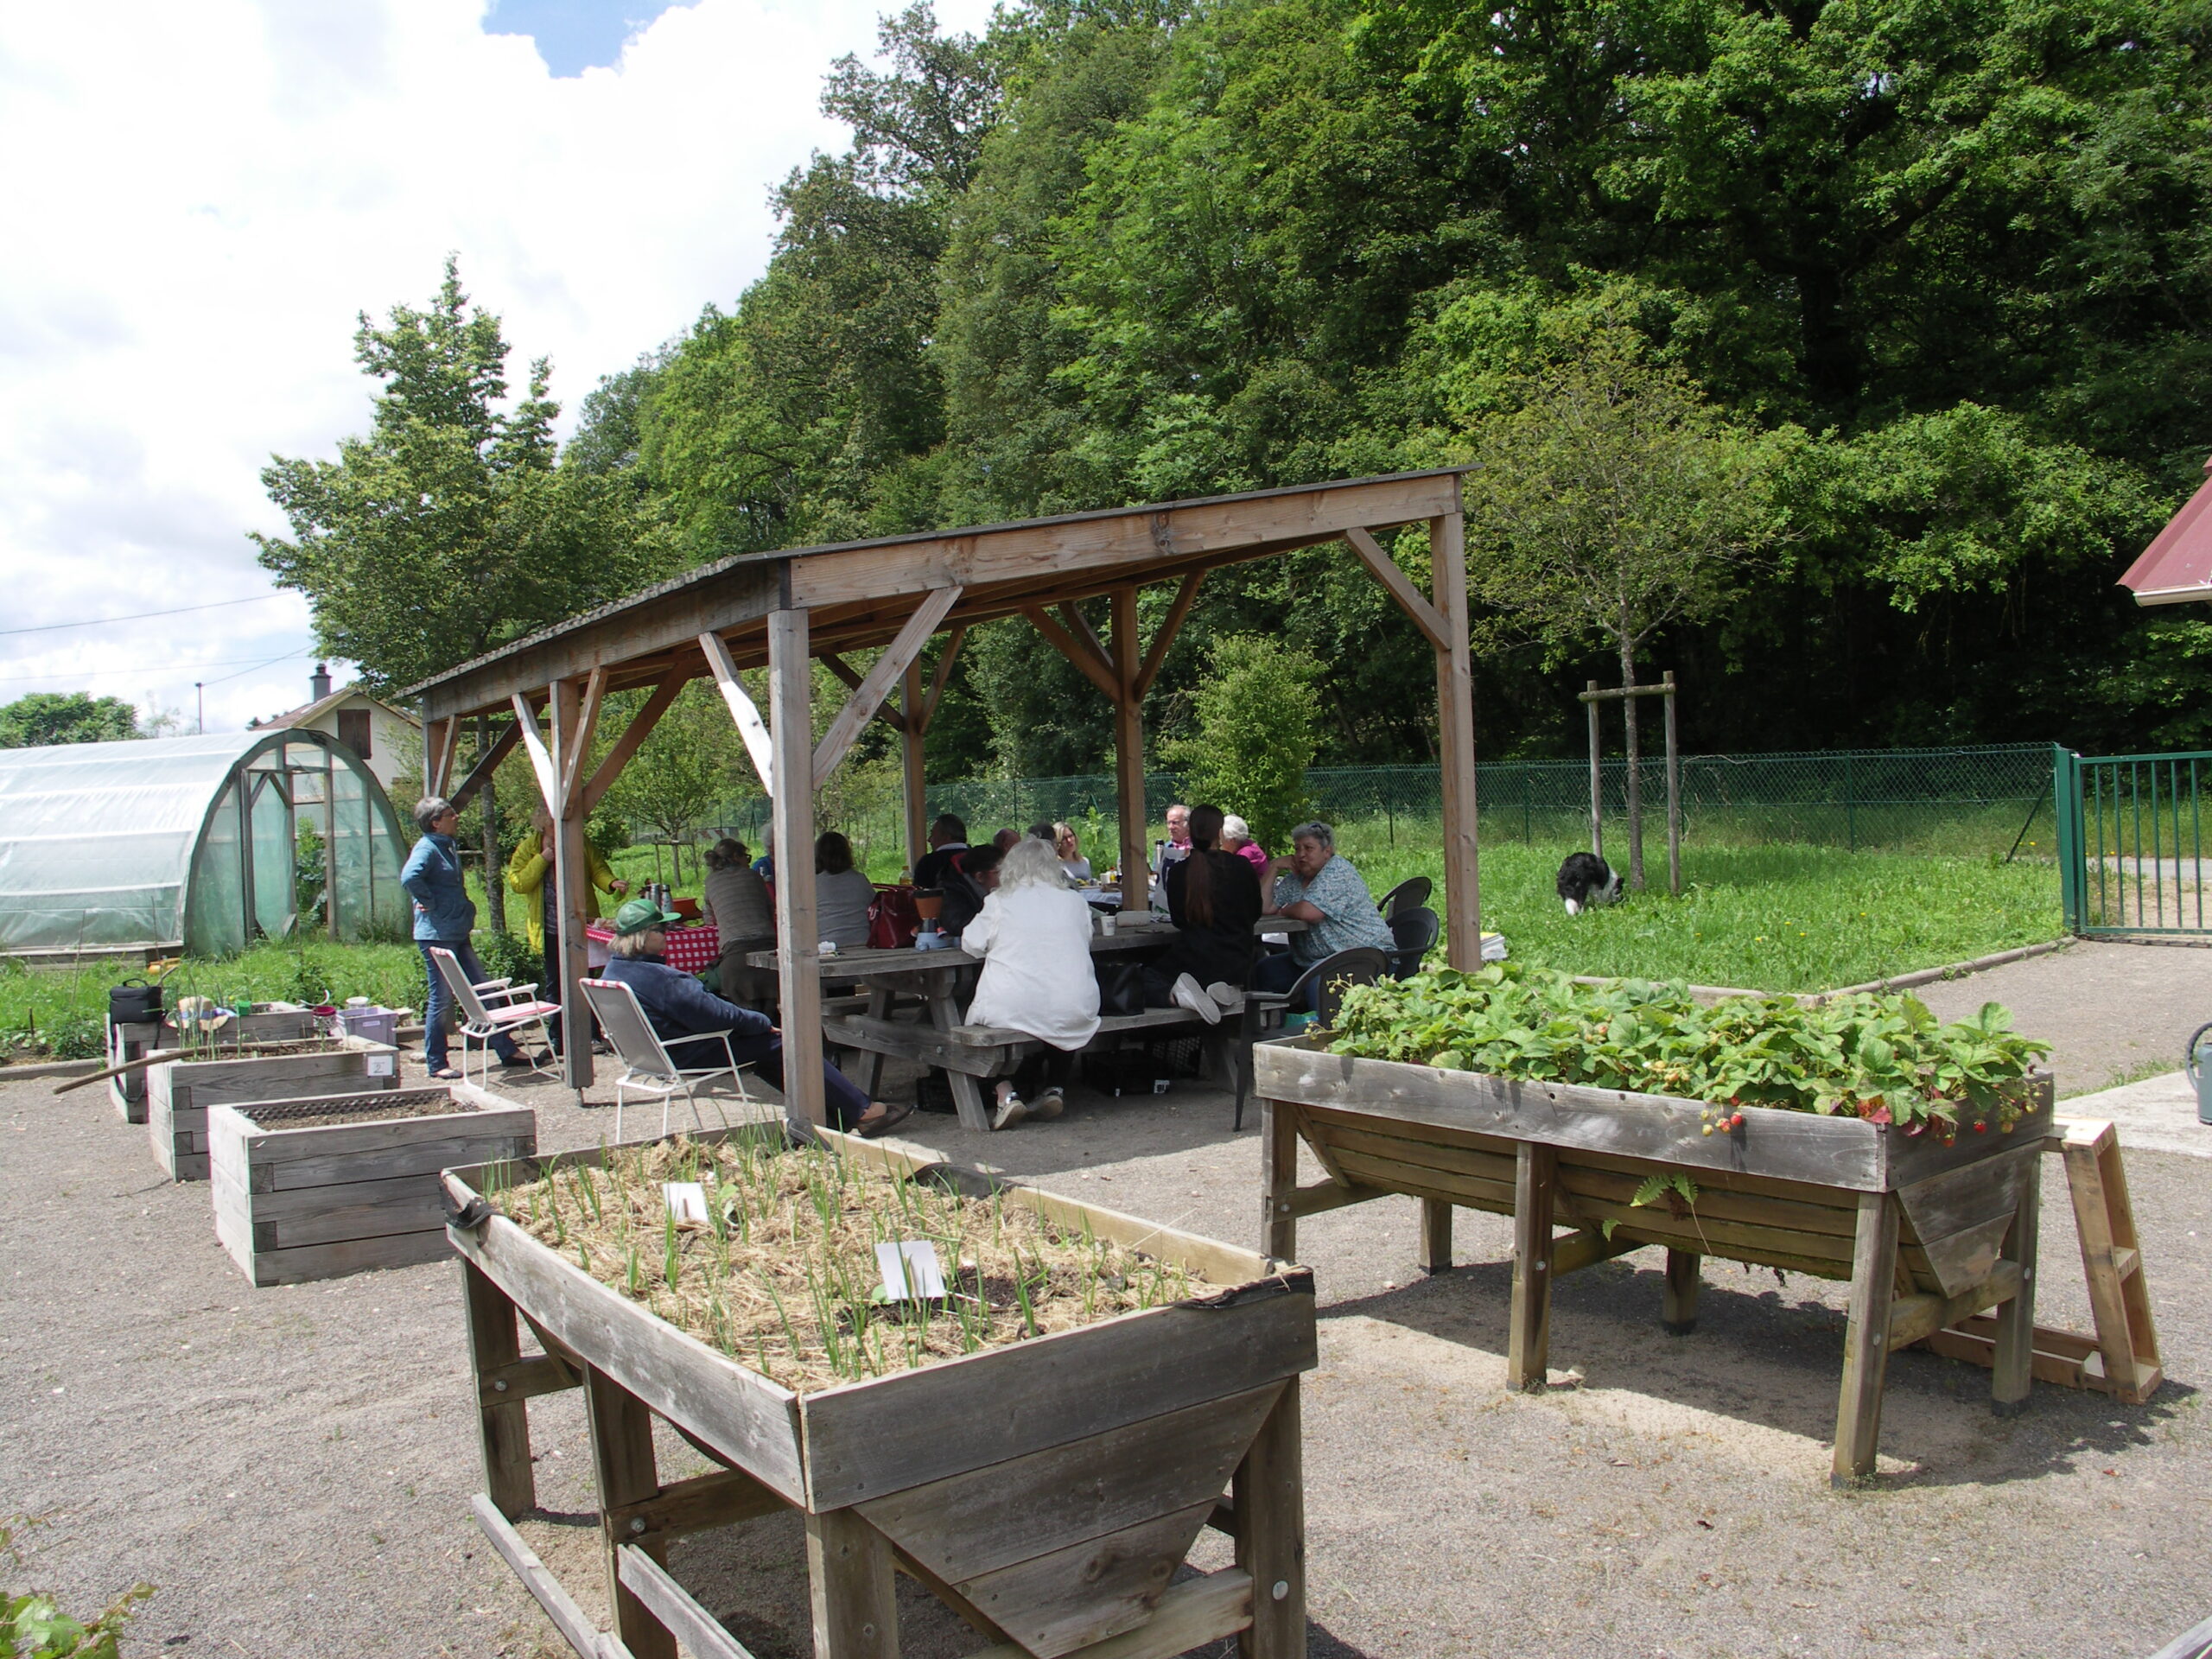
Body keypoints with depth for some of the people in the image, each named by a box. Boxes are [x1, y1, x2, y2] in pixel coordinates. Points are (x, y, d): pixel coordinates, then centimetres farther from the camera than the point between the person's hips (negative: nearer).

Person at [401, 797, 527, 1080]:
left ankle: (506, 1050, 18)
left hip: (458, 934, 9)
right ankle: (436, 1064, 9)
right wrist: (429, 903, -22)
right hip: (437, 936, -9)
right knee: (442, 999, -1)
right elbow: (409, 877, -34)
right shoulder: (427, 849, -14)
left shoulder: (449, 846, 14)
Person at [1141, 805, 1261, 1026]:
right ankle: (1222, 991, -2)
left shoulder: (1177, 872, -3)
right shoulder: (1241, 867, -3)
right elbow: (1255, 913, 13)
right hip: (1236, 964, 3)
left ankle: (1175, 995, -16)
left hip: (1192, 961, -3)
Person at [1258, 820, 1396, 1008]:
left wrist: (1284, 911, -2)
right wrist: (1272, 868, 0)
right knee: (1265, 970, -7)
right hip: (1313, 962, 8)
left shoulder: (1338, 870, -11)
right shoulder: (1295, 878, 13)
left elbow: (1308, 912, -23)